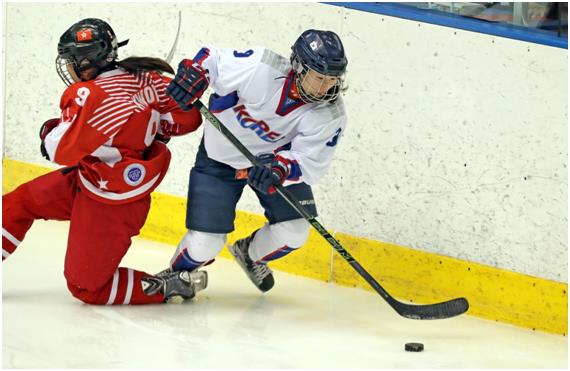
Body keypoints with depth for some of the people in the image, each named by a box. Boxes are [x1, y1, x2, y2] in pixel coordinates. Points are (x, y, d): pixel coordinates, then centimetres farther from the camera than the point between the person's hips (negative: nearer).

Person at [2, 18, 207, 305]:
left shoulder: (89, 95, -30)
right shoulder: (143, 77, -8)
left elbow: (61, 150, -28)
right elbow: (188, 116, -2)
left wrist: (49, 130, -5)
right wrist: (149, 128, 12)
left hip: (110, 207, -9)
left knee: (86, 287, 4)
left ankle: (170, 286, 5)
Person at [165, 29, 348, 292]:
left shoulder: (331, 114, -24)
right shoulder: (260, 68, -32)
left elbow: (309, 163, -27)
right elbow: (212, 59, -18)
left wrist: (279, 168, -46)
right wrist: (193, 74, -38)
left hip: (276, 157, 3)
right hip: (221, 157, -3)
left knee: (293, 232, -8)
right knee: (205, 243, -9)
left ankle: (250, 255, 28)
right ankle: (177, 274, 27)